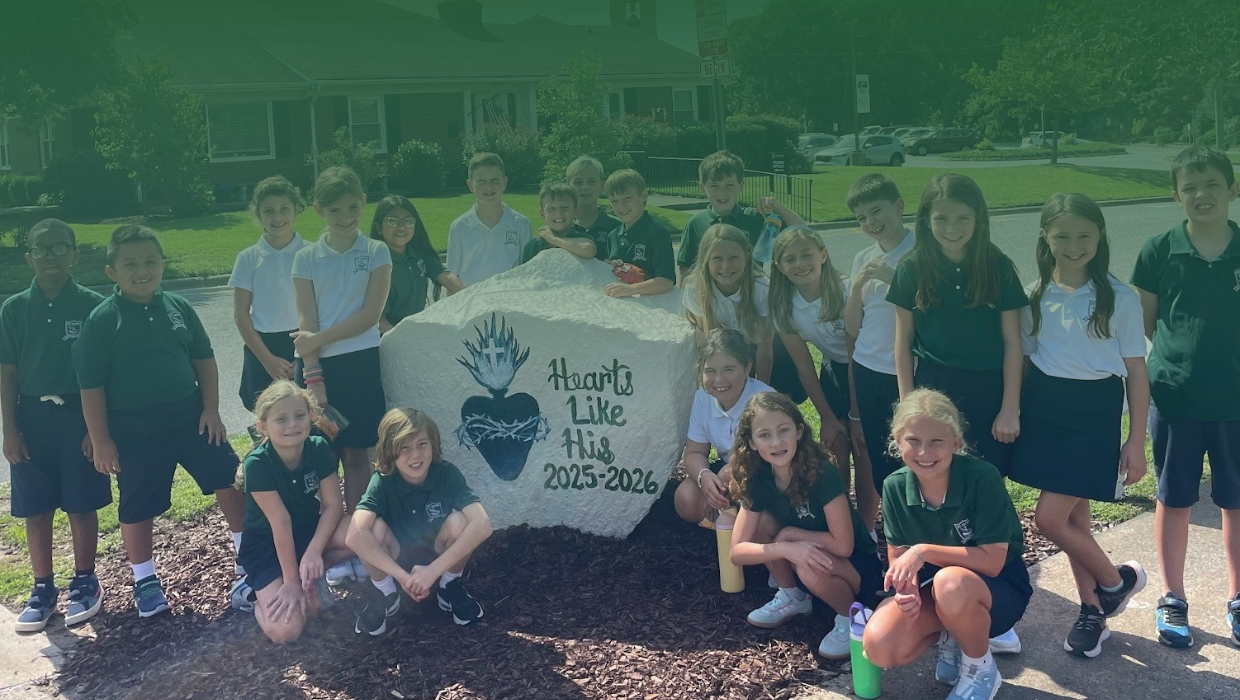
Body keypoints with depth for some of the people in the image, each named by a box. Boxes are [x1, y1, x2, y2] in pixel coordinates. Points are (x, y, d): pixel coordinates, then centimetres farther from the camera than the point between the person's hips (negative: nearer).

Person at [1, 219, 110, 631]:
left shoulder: (92, 305, -4)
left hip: (80, 414, -2)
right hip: (33, 416, 2)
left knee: (82, 504, 5)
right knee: (36, 509, 7)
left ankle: (85, 582, 21)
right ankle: (43, 589, 20)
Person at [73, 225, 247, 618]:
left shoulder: (179, 307, 0)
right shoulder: (102, 320, -11)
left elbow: (204, 360, 8)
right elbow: (91, 386, -9)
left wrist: (210, 409, 1)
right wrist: (100, 440, -10)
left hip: (189, 415, 3)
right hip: (134, 427, -3)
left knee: (229, 478, 6)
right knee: (138, 507, 7)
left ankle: (247, 552, 24)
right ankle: (144, 580, 26)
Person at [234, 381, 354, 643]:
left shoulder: (319, 449, -14)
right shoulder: (257, 464, -25)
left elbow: (333, 505, -13)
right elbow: (280, 522, -26)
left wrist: (313, 552, -27)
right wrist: (290, 581, -22)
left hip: (308, 531, 5)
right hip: (266, 545, -5)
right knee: (285, 631, -24)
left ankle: (307, 575, -3)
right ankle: (255, 592, 8)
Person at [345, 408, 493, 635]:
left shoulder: (447, 474, -22)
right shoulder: (382, 481, -22)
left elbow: (482, 525, -36)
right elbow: (354, 536, -37)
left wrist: (432, 571, -39)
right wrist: (403, 577, -40)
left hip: (441, 561, 0)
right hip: (396, 563, 0)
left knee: (459, 520, -30)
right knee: (374, 527, -30)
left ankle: (450, 587, -1)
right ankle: (385, 594, -1)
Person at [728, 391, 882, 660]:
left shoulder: (822, 474, -28)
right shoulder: (758, 480, -12)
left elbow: (843, 546, -25)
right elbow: (738, 551, -16)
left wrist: (789, 534, -18)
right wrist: (787, 549, -32)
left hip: (858, 566, -6)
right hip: (810, 557, 6)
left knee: (809, 569, -35)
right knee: (763, 521, -17)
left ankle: (850, 616, -4)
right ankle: (793, 597, 5)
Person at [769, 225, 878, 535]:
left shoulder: (847, 292, -27)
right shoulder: (784, 306, -13)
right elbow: (804, 366, -4)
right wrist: (827, 417, -3)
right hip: (833, 373, 4)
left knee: (864, 456, -5)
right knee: (836, 457, 5)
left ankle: (866, 531, 9)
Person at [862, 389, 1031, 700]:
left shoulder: (982, 478, -24)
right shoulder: (895, 487, -10)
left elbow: (992, 561, -25)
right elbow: (898, 556, -3)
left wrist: (925, 551, -32)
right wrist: (907, 584, -26)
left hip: (997, 588, -4)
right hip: (931, 588, 4)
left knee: (950, 584, -40)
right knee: (879, 647, -23)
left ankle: (981, 670, -8)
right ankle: (951, 637, 10)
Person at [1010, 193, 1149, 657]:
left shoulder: (1119, 298, -7)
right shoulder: (1034, 295, 3)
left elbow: (1136, 372, -3)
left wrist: (1137, 442, -5)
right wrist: (1013, 416, 7)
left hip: (1094, 411, -4)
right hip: (1043, 408, 4)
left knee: (1049, 519, -8)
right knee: (1072, 518, 11)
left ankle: (1118, 580, 18)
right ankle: (1093, 610, 27)